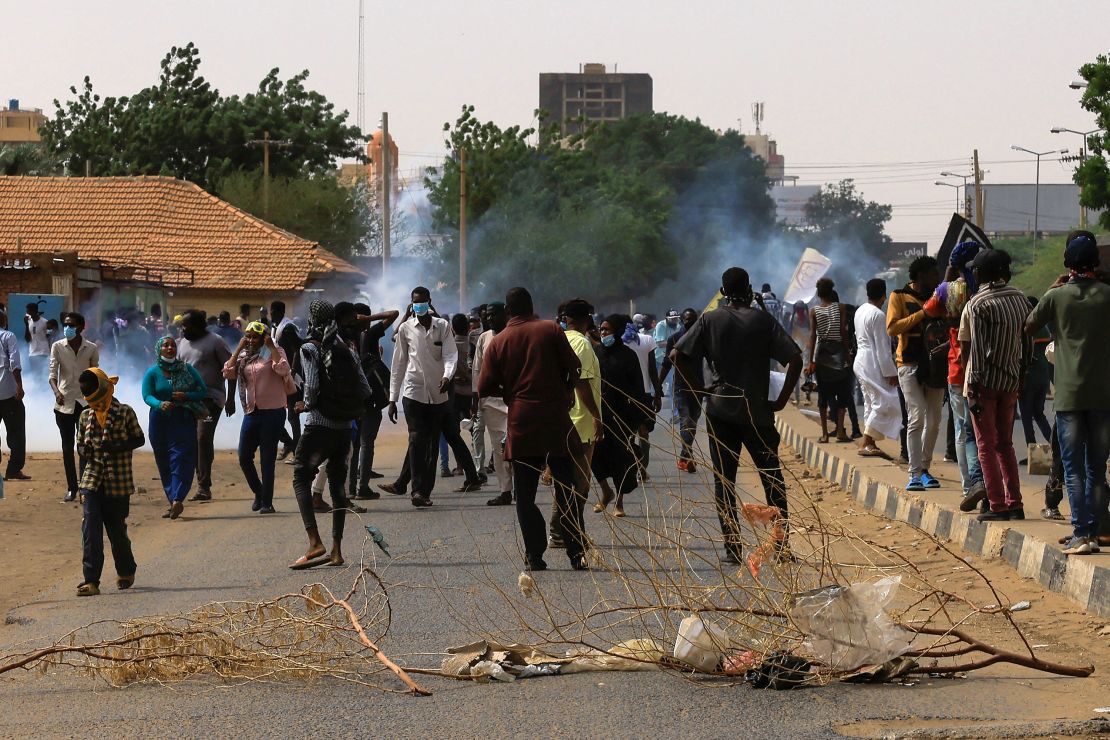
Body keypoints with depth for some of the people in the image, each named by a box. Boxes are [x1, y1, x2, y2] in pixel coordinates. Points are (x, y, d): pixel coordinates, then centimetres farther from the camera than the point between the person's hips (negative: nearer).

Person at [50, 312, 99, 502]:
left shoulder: (91, 349, -1)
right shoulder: (57, 347, -2)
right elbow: (52, 374, -8)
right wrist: (56, 391, -27)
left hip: (85, 402, -1)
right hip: (64, 402, 1)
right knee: (67, 447, 5)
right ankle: (71, 488, 11)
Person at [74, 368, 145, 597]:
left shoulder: (125, 413, -3)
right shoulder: (86, 416, 8)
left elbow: (139, 439, 1)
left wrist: (118, 446, -15)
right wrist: (85, 448, -5)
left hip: (118, 482, -2)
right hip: (92, 481, 2)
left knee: (117, 530, 7)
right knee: (90, 529, -10)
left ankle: (126, 571, 32)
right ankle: (90, 580, -11)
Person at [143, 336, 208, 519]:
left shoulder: (187, 369, 6)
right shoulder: (152, 373, 4)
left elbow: (203, 391, 6)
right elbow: (147, 396, -7)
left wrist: (186, 396, -13)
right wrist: (160, 404, -28)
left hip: (184, 420, -1)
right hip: (160, 421, 1)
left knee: (181, 459, -14)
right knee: (164, 463, 3)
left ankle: (177, 499, -23)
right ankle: (173, 501, 11)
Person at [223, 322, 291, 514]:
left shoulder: (274, 352, -4)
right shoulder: (244, 356, 11)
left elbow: (282, 369, -23)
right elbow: (228, 372, -1)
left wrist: (271, 346, -18)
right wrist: (238, 349, -2)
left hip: (273, 412, -5)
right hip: (251, 412, 5)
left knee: (267, 459, 0)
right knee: (244, 457, 5)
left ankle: (267, 502, 9)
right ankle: (258, 493, 26)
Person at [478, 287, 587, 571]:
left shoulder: (498, 342, 3)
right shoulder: (551, 330, 0)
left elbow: (485, 388, 1)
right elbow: (573, 367, -3)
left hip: (522, 424, 0)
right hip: (556, 420, 0)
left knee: (525, 494, 6)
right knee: (566, 491, 4)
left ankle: (534, 555, 0)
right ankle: (577, 552, -2)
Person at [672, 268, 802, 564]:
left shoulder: (710, 320, 0)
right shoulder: (763, 320, -1)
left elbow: (679, 356, -9)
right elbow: (795, 359, -8)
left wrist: (700, 390, -1)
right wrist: (782, 399, -2)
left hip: (720, 412, 0)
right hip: (759, 412, 0)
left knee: (724, 481, 6)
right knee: (772, 479, 11)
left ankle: (732, 547, 0)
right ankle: (782, 544, 9)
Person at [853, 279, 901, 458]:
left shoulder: (860, 311, 12)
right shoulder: (878, 315, -17)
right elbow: (882, 348, -18)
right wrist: (890, 372, -15)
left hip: (861, 361, 10)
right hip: (873, 365, -10)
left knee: (871, 404, 14)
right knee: (884, 403, -11)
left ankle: (870, 444, 14)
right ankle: (866, 443, -15)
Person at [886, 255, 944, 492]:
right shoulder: (899, 297, 0)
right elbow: (892, 328, -13)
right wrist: (922, 314, -17)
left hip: (934, 364, 6)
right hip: (910, 364, -6)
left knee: (934, 421, 6)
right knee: (916, 417, -13)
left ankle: (925, 469, 17)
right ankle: (915, 474, -14)